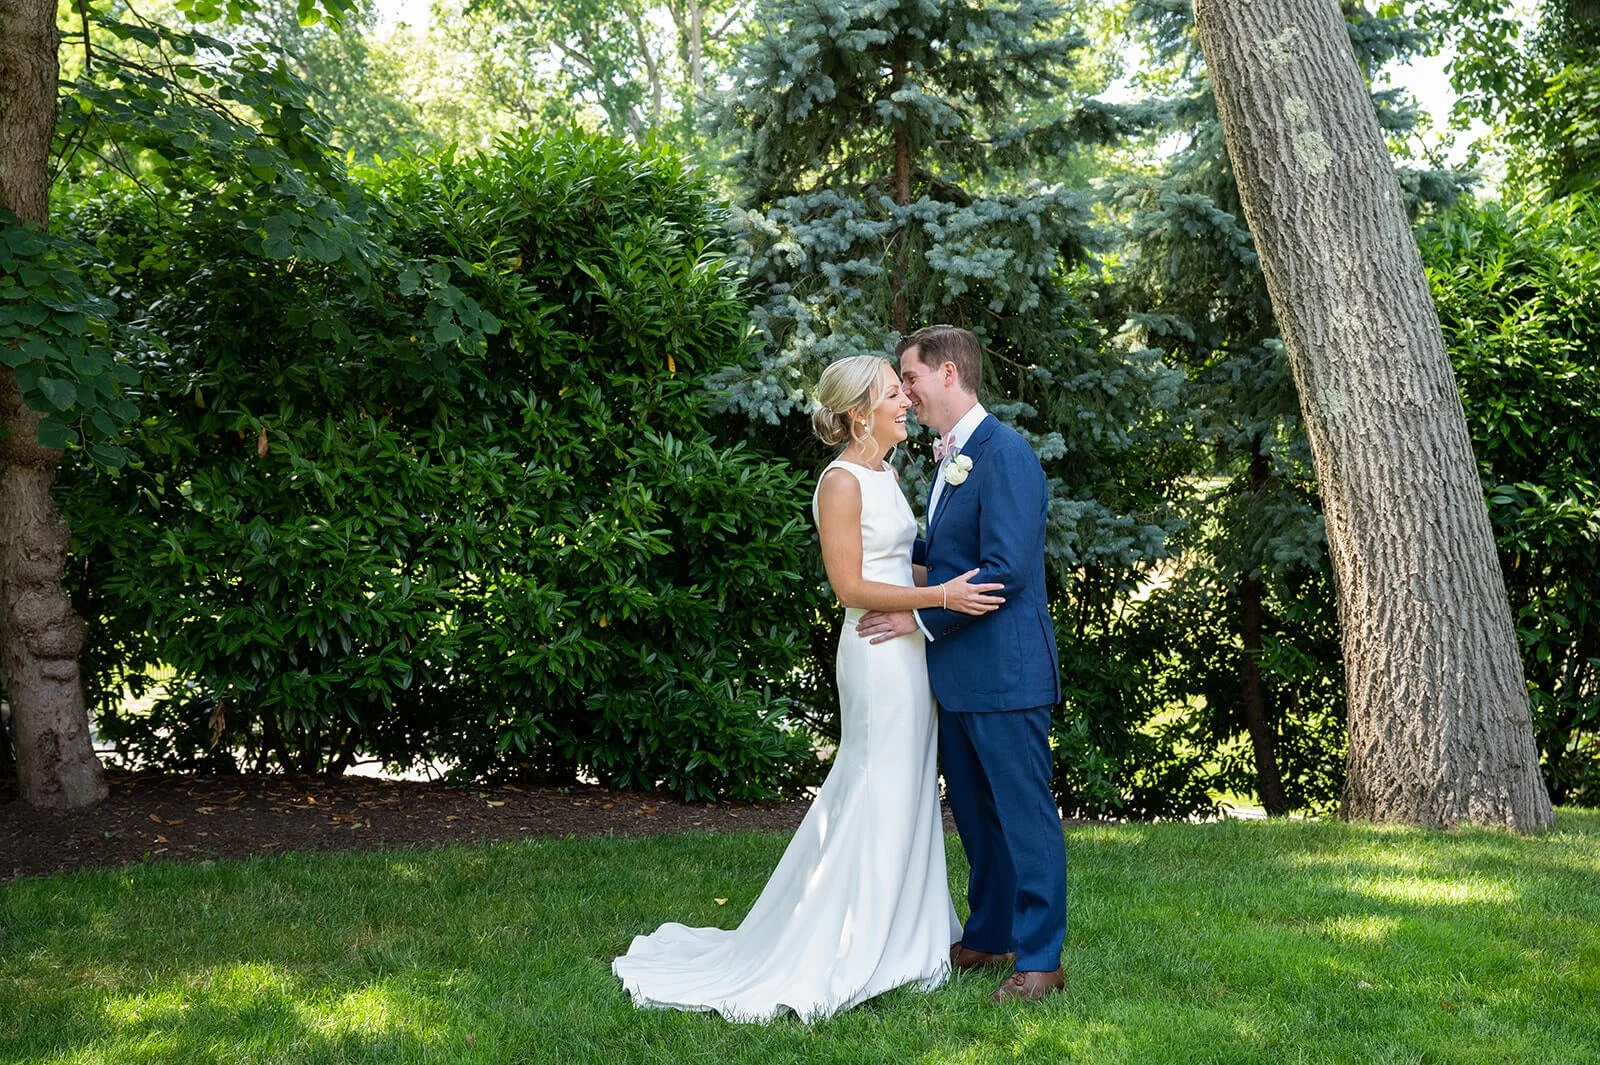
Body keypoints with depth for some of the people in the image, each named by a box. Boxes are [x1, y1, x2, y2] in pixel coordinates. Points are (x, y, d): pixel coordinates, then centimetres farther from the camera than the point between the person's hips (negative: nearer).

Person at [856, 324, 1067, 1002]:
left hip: (1004, 672, -10)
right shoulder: (952, 456, 15)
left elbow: (1004, 570, -23)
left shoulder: (1005, 455, -16)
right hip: (954, 673, 10)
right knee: (975, 815, 18)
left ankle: (1040, 959, 7)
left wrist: (920, 618, -18)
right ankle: (989, 938, 31)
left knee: (1025, 815, -1)